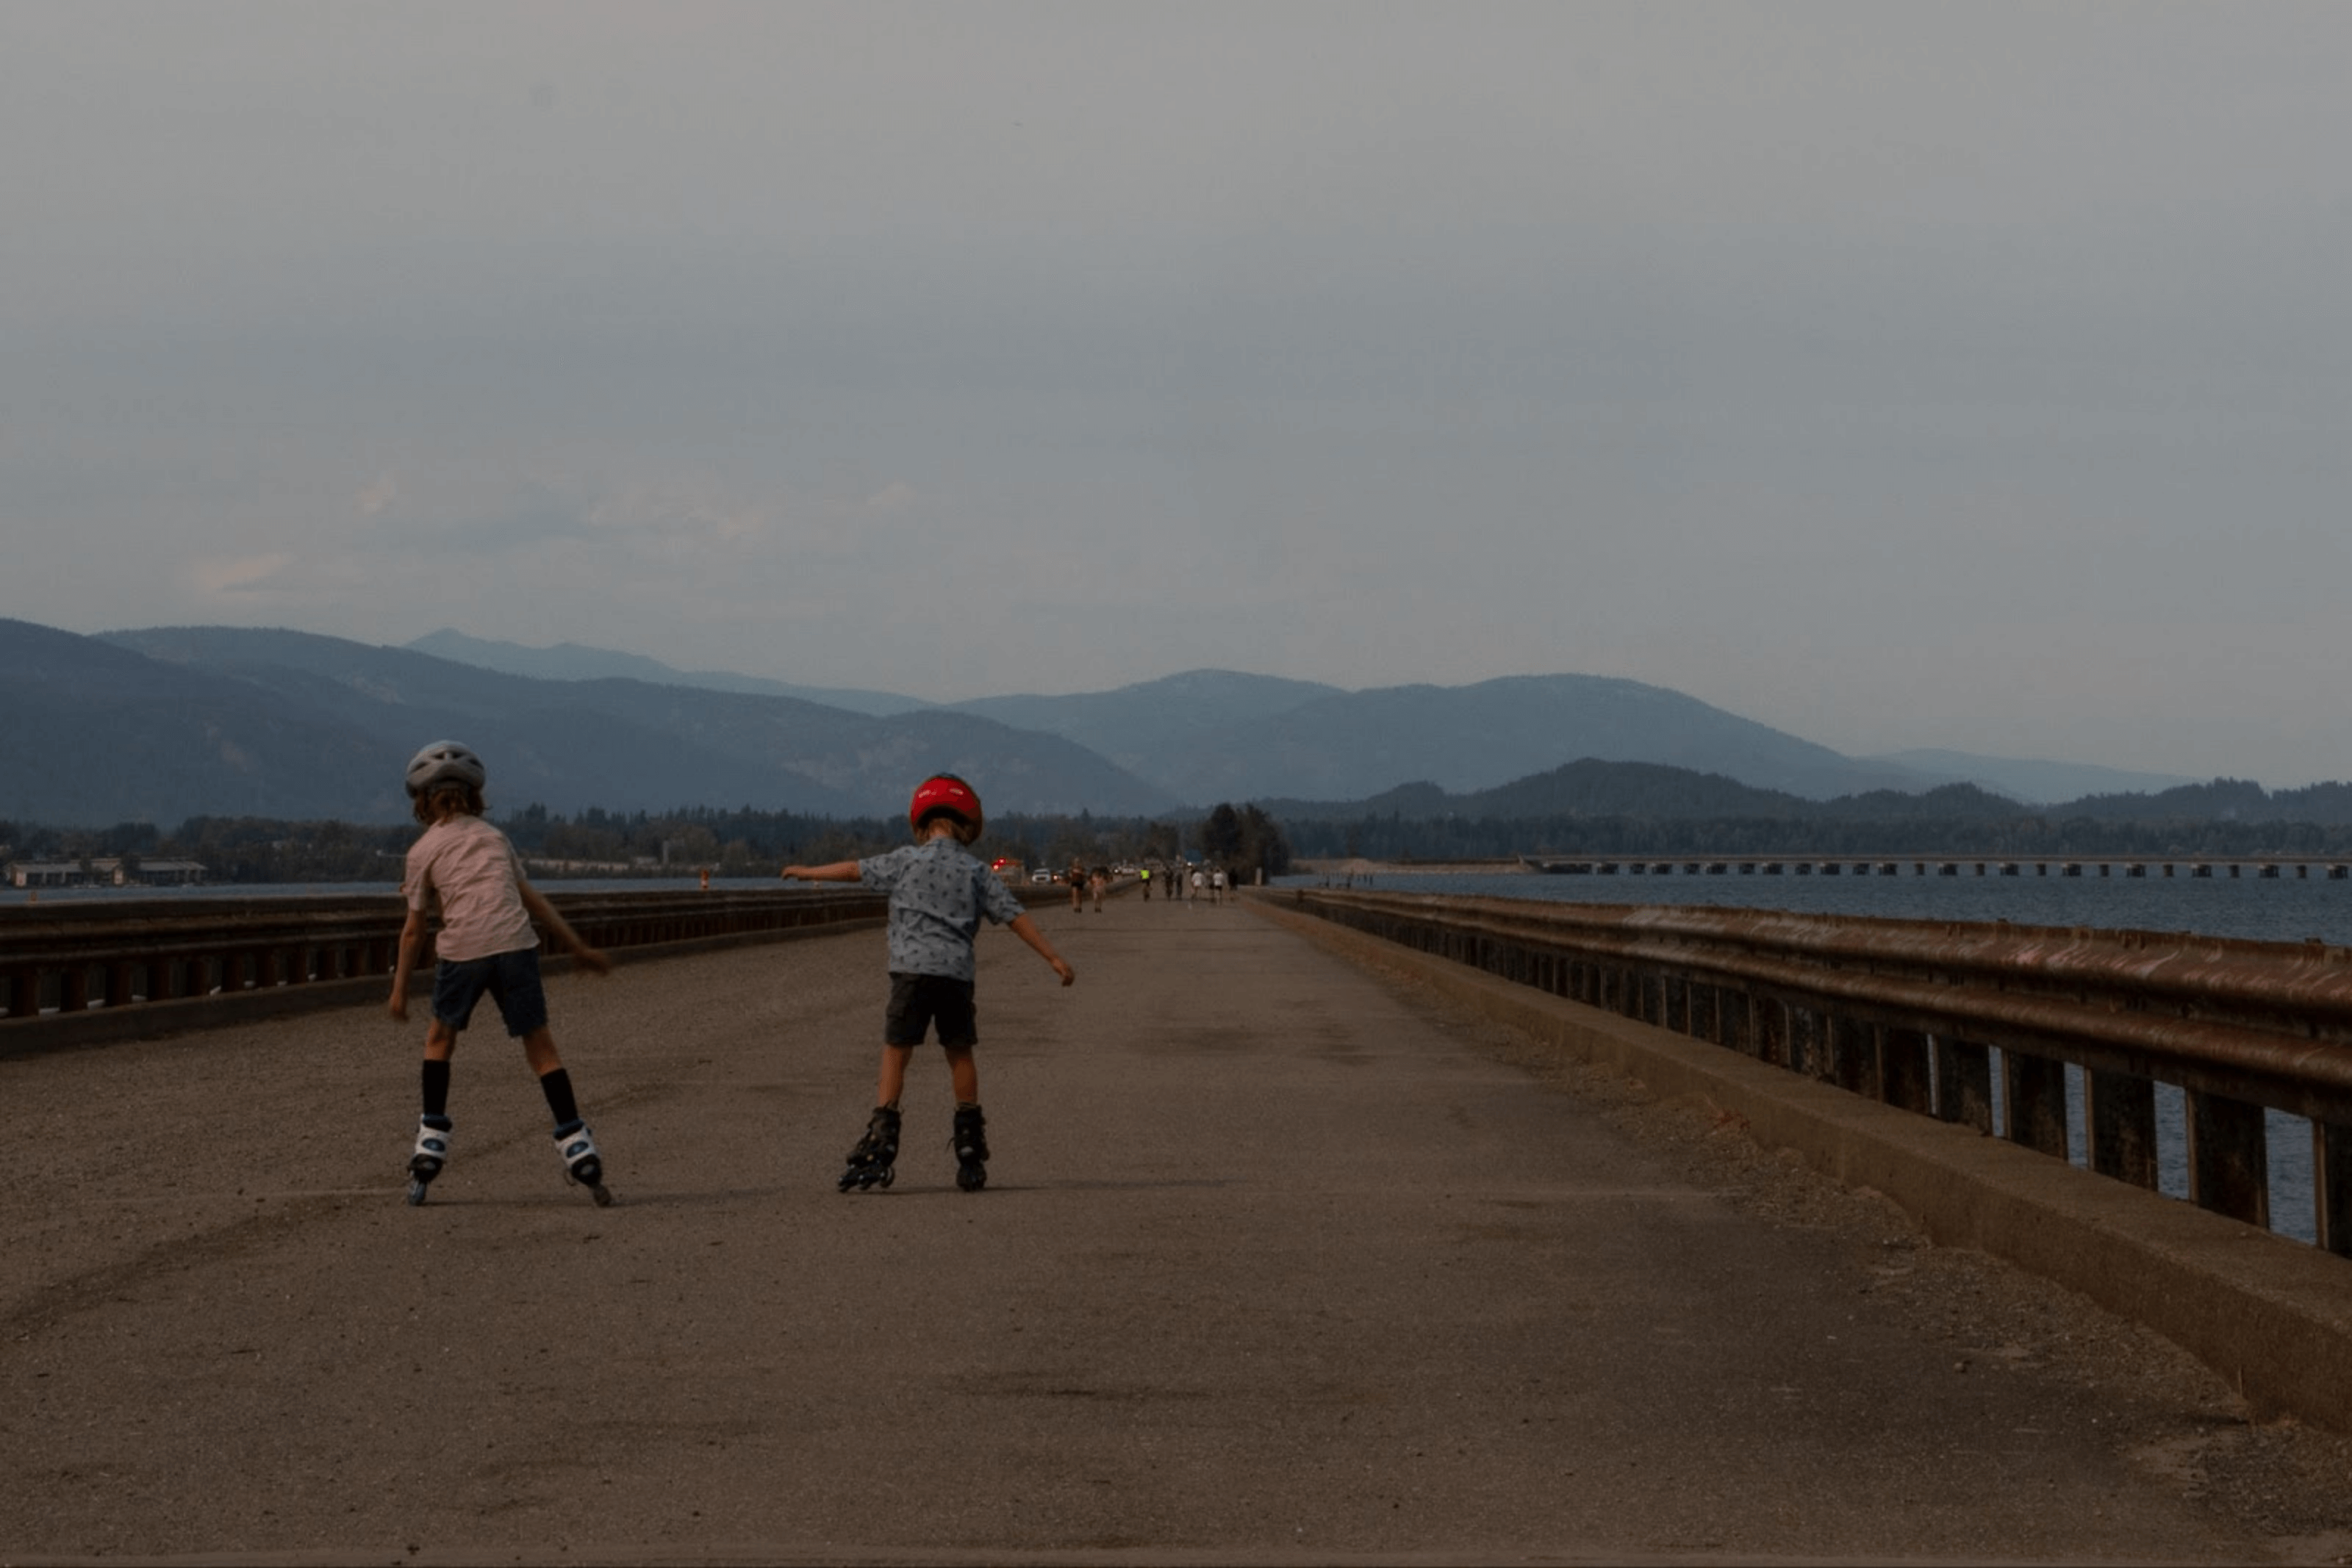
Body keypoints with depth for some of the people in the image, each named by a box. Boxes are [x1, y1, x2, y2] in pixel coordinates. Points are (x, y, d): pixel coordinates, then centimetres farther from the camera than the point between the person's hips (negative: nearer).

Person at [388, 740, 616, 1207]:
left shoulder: (424, 850, 11)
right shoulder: (493, 836, 21)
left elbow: (414, 929, 11)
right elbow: (532, 900, 19)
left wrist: (399, 989, 19)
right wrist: (580, 948, 24)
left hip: (462, 951, -2)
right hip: (515, 945, 2)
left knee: (440, 1038, 21)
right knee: (540, 1046, 7)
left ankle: (431, 1146, 15)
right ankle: (577, 1147, -4)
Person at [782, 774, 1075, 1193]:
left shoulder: (907, 861, 5)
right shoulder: (977, 873, 10)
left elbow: (856, 870, 15)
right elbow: (1016, 917, 8)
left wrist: (809, 873, 30)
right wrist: (1054, 958, 11)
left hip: (913, 969, -2)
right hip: (958, 971, 2)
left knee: (895, 1054, -1)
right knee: (960, 1054, 13)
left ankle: (881, 1141, -10)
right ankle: (970, 1149, 16)